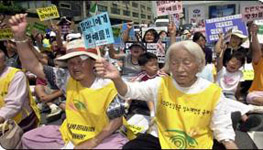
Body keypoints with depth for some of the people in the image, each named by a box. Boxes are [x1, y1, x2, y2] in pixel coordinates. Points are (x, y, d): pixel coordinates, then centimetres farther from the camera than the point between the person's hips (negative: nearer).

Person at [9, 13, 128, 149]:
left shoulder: (107, 87, -18)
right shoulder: (67, 79, -8)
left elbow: (116, 120, -13)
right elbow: (33, 65, -10)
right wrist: (19, 36, -22)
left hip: (100, 137, -3)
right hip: (68, 134, 3)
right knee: (29, 139, -3)